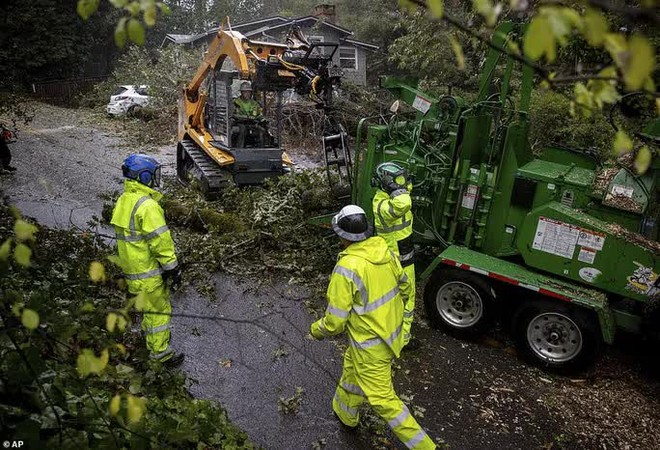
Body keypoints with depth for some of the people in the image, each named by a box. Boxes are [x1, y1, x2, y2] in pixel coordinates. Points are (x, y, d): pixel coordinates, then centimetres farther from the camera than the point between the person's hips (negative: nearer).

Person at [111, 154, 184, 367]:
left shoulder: (123, 201, 7)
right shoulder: (147, 205, -24)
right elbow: (160, 240, -24)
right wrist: (173, 267, -15)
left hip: (131, 266, 9)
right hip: (148, 270, -9)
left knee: (146, 304, 26)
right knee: (158, 309, 4)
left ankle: (149, 335, 43)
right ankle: (160, 351, 15)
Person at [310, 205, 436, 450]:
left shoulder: (347, 268, -29)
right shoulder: (386, 251, -8)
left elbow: (335, 321, -22)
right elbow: (404, 288, 8)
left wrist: (316, 330, 0)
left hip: (371, 345, -9)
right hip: (391, 332, 9)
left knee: (382, 399, 7)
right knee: (352, 368, 30)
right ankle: (345, 414, 53)